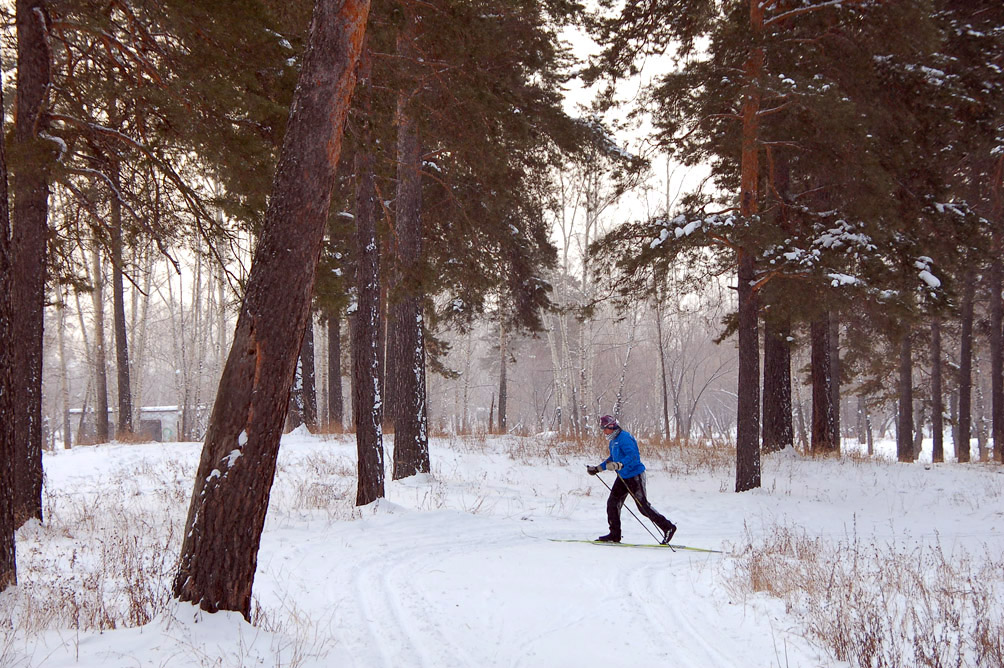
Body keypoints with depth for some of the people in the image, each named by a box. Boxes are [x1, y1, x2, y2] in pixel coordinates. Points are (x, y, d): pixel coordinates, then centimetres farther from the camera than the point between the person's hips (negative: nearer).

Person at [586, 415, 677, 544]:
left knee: (643, 505, -8)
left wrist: (618, 465, -45)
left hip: (635, 476, -10)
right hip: (623, 477, 10)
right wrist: (597, 469, 23)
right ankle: (614, 535, 10)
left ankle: (668, 527, 2)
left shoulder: (624, 438, -19)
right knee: (613, 502, 4)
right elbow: (612, 459, 27)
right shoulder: (613, 441, 12)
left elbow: (633, 456, -31)